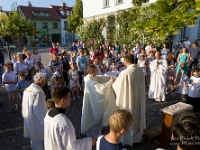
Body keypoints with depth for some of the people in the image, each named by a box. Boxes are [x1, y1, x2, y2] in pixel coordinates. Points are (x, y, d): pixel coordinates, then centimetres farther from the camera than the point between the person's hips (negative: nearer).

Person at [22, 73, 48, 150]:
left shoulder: (27, 89, 1)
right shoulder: (38, 92, -27)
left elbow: (25, 107, 10)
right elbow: (39, 110, -25)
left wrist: (25, 117, 21)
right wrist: (45, 123, -15)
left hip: (29, 121, 9)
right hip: (37, 123, -9)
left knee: (34, 137, 25)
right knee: (39, 141, 9)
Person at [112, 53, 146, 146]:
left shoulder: (125, 73, -24)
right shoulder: (141, 71, -4)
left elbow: (117, 86, -11)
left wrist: (112, 82, 12)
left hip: (128, 100, -6)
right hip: (139, 99, 6)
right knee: (138, 117, 21)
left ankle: (128, 139, 28)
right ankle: (137, 137, 40)